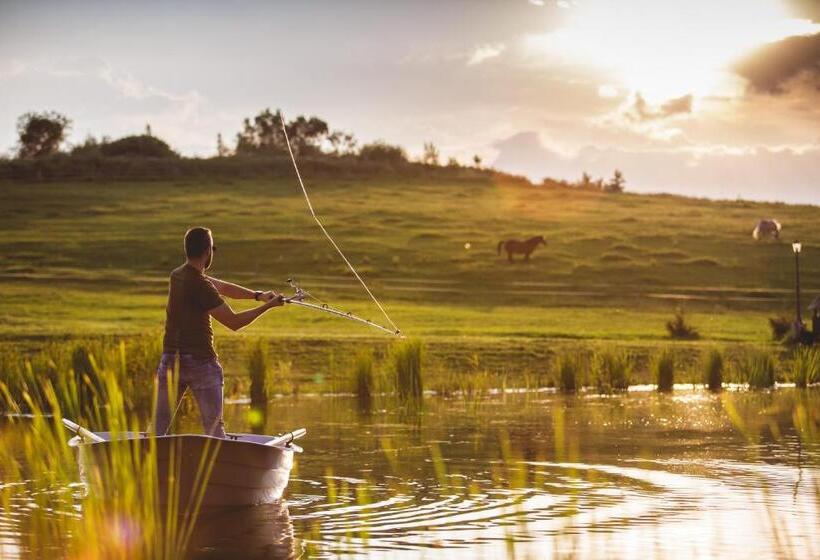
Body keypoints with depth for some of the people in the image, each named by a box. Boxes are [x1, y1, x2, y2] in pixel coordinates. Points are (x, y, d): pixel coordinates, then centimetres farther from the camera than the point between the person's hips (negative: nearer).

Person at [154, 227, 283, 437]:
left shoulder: (177, 276, 7)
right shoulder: (201, 286, -17)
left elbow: (222, 287, 16)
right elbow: (234, 322, -12)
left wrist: (257, 295, 13)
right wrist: (267, 306, -4)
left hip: (171, 359, 6)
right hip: (201, 362, -6)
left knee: (159, 426, 8)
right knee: (214, 426, 4)